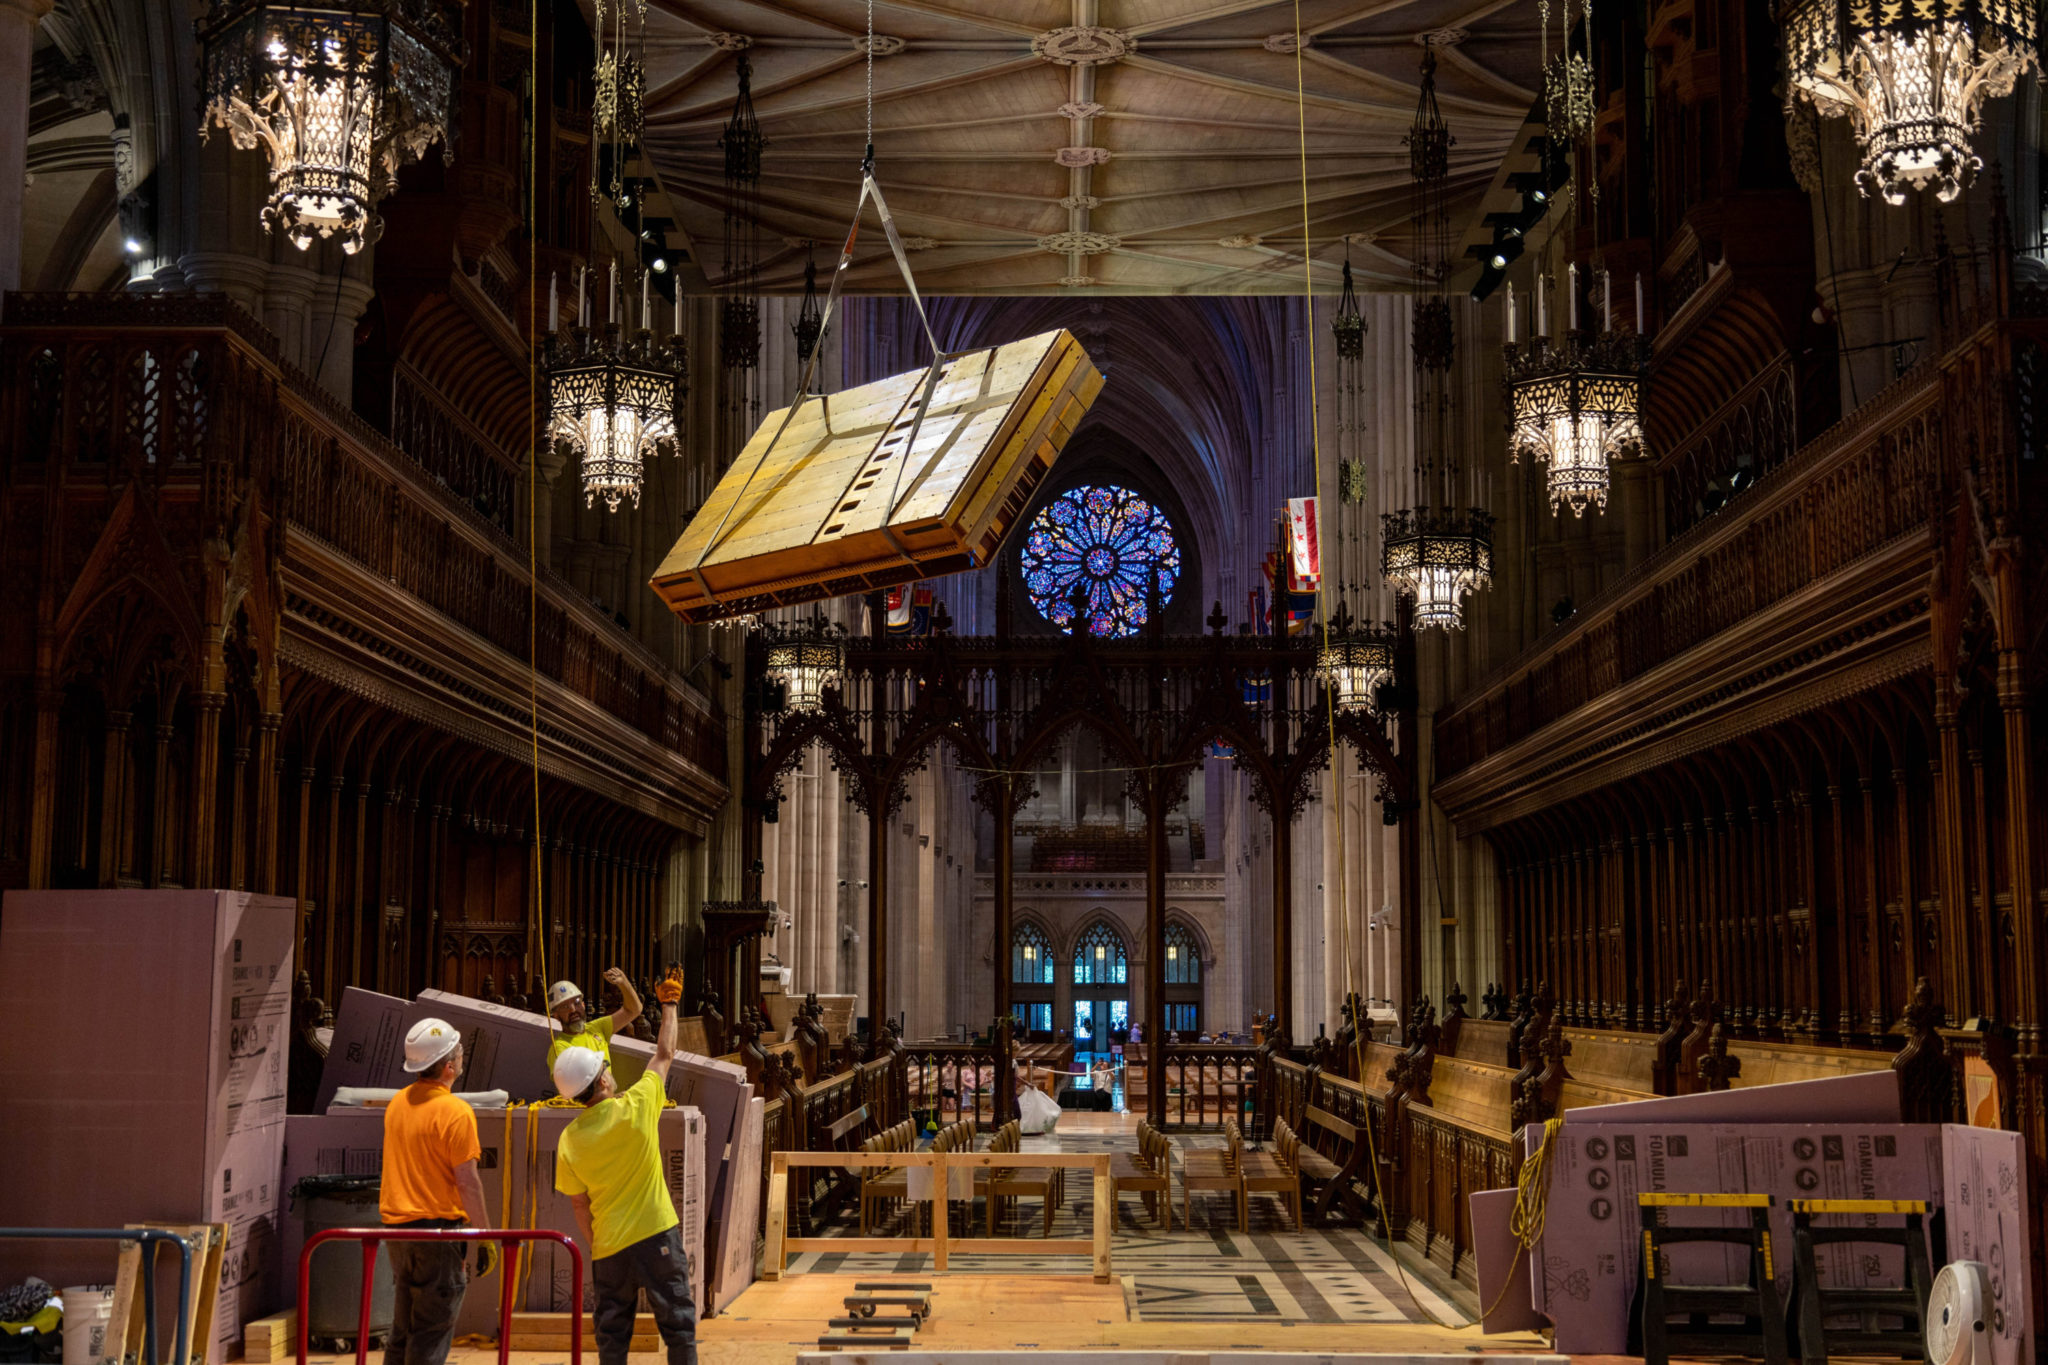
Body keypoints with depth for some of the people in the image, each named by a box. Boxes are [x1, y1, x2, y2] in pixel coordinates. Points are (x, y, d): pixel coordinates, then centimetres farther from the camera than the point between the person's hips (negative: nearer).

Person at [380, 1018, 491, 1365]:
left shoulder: (398, 1102, 8)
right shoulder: (455, 1112, -15)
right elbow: (467, 1181, -17)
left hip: (395, 1222, 7)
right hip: (437, 1228, -7)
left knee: (402, 1331, 16)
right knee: (431, 1336, -2)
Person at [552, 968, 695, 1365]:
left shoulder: (569, 1140, -3)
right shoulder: (636, 1108, -11)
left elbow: (578, 1205, 4)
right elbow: (664, 1055, 3)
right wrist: (669, 1005, 16)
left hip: (608, 1248, 3)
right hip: (655, 1235, -3)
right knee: (678, 1325, 5)